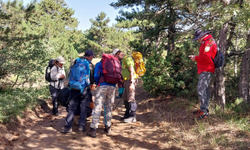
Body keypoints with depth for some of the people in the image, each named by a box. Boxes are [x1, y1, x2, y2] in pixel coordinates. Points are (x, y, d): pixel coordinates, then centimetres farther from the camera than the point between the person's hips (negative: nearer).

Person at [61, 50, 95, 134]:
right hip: (85, 89, -3)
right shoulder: (90, 65, -4)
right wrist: (91, 84, 19)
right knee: (83, 108, 8)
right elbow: (92, 78, -1)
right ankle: (81, 127, 9)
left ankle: (68, 127, 5)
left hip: (74, 88, 3)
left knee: (71, 108, 7)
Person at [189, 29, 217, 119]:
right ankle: (204, 109, 22)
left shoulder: (208, 42, -13)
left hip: (206, 70, -11)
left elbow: (206, 57, -24)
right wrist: (195, 57, 8)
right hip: (204, 70, 11)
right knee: (204, 90, 14)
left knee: (201, 90, -13)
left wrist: (195, 58, -11)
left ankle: (204, 111, -9)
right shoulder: (205, 42, 20)